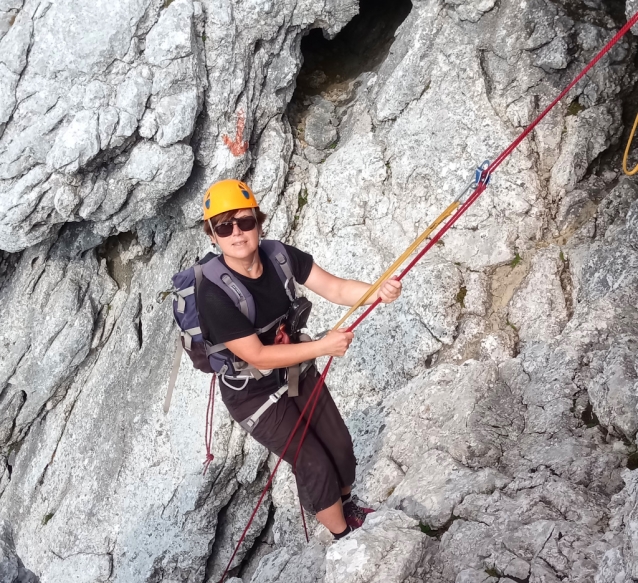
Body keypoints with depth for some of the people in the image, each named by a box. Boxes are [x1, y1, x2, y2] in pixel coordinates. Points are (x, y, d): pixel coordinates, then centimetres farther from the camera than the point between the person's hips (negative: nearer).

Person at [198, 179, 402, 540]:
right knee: (315, 465, 1)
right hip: (254, 394, -6)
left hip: (298, 374, 6)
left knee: (341, 446, 17)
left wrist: (377, 292, -41)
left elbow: (334, 288, -21)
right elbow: (258, 357, -29)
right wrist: (324, 346, -32)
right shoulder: (215, 295, -32)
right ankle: (344, 535, 27)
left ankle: (347, 507, 47)